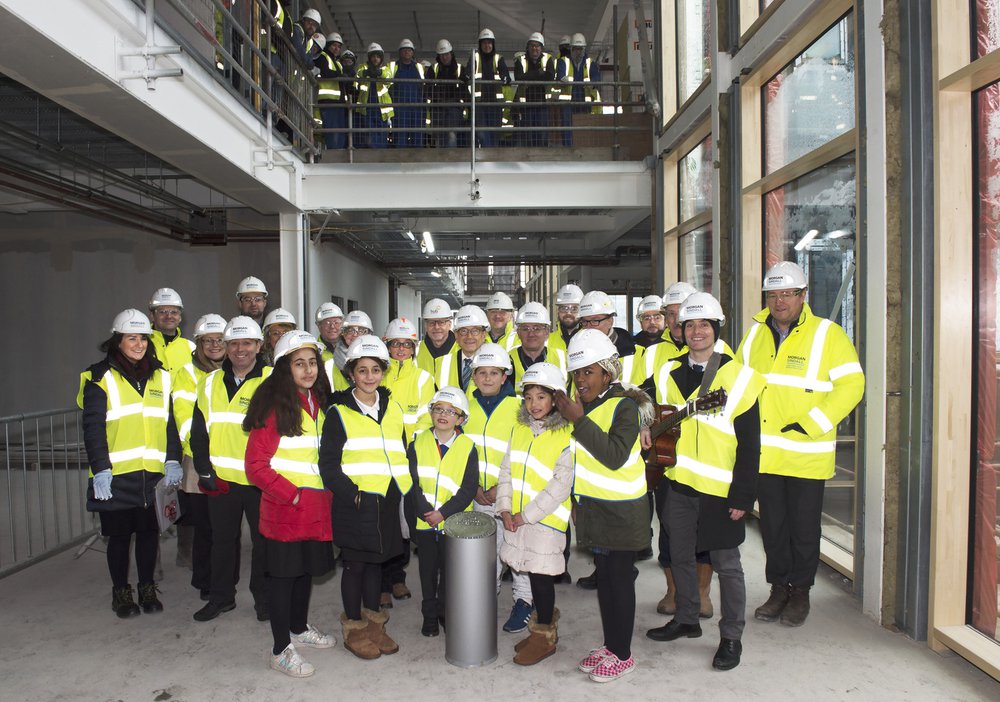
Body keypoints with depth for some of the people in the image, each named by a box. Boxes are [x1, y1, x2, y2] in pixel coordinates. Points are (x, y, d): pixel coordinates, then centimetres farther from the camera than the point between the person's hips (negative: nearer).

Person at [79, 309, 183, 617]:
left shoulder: (160, 376, 10)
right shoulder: (101, 377, -2)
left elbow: (169, 422, 10)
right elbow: (93, 427, -6)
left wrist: (172, 460, 0)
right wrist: (100, 469, -13)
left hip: (153, 473, 3)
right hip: (116, 474, -3)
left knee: (149, 532, 10)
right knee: (119, 534, 8)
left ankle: (147, 589, 26)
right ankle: (121, 592, 25)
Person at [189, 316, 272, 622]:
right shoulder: (210, 383, 7)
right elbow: (199, 431, 8)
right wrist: (204, 470, 0)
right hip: (220, 479, 4)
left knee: (263, 540, 9)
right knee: (222, 539, 16)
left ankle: (264, 598, 25)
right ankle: (221, 596, 33)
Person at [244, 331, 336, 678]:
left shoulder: (318, 402, 9)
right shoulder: (275, 405, -13)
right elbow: (256, 464, -15)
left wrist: (327, 493, 7)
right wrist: (291, 494, -16)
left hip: (315, 504, 7)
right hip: (284, 506, -7)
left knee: (306, 568, 19)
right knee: (283, 574, 4)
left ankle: (299, 628, 38)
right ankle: (281, 650, 16)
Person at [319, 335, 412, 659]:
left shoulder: (393, 408, 10)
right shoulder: (339, 412, -6)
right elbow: (328, 463, -8)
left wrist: (403, 488, 6)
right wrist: (351, 492, -17)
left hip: (387, 500, 5)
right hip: (354, 503, -4)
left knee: (376, 561, 16)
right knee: (354, 564, 7)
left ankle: (374, 622, 30)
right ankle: (354, 629, 23)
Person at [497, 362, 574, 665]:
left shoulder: (566, 436, -13)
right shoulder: (520, 428, 7)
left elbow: (561, 485, -16)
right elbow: (506, 469, 9)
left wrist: (526, 515, -14)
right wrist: (505, 509, -2)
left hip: (546, 518, -6)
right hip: (516, 518, 6)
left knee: (541, 574, 2)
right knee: (531, 572, 15)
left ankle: (545, 636, 21)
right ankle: (545, 622, 36)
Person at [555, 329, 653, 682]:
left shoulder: (625, 404, -17)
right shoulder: (580, 403, 3)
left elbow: (615, 456, -27)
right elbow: (575, 451, 15)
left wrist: (579, 421, -28)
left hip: (621, 511, -7)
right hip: (593, 507, 7)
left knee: (620, 579, 4)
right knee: (603, 577, 17)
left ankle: (623, 654, 20)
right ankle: (609, 645, 31)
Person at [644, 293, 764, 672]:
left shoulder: (738, 377, -7)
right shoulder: (669, 374, 5)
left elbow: (749, 444, -7)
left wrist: (742, 496, -10)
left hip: (720, 488, -4)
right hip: (679, 483, 5)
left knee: (726, 563, 6)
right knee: (680, 555, 16)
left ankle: (731, 636, 20)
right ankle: (686, 620, 34)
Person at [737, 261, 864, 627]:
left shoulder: (827, 334, -5)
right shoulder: (755, 334, 8)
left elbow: (851, 385, -9)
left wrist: (810, 424, -17)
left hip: (806, 453, -4)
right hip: (762, 452, 4)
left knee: (803, 527, 9)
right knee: (772, 525, 13)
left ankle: (800, 592, 26)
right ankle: (779, 588, 28)